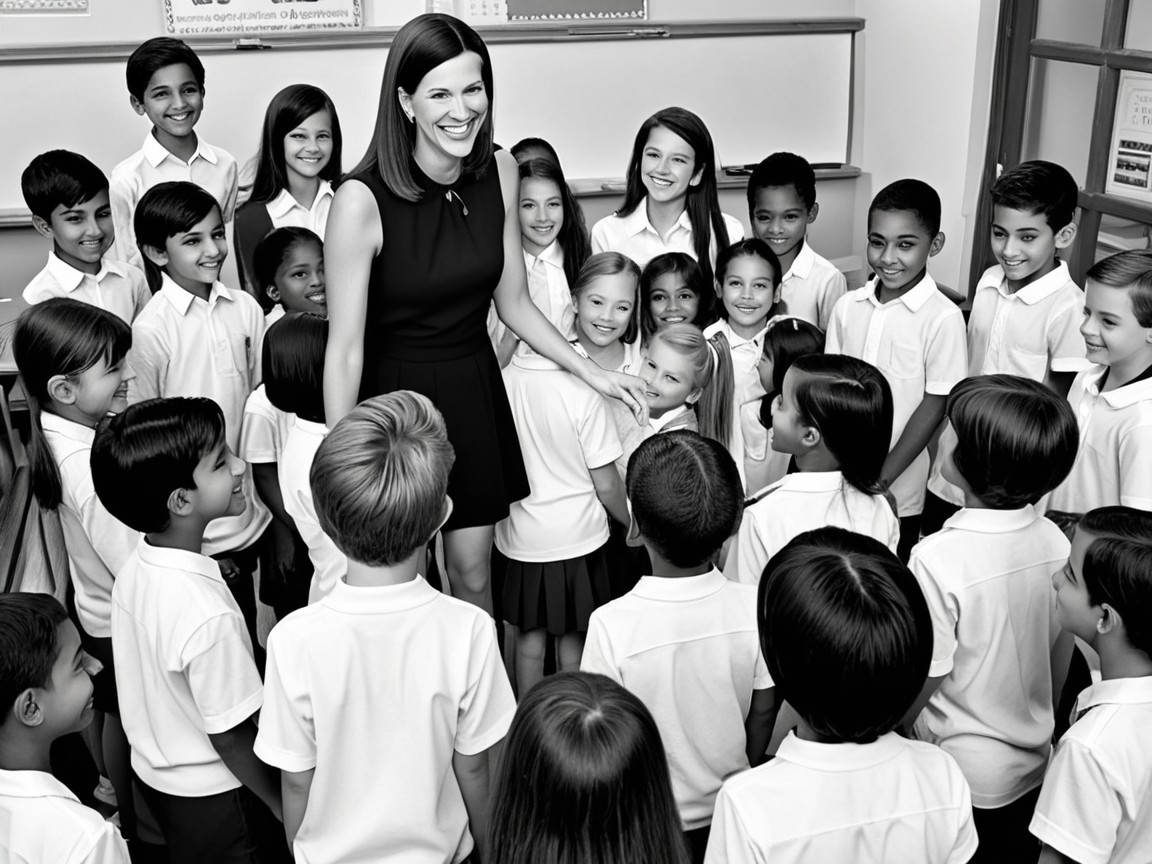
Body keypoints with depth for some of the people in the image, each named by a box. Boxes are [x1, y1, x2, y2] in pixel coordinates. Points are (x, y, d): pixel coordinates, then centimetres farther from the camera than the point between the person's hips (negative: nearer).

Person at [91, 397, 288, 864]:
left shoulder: (133, 568, -10)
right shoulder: (209, 616, -35)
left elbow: (155, 686, 2)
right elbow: (230, 737, -24)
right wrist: (287, 810, -11)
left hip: (154, 772, 7)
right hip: (214, 799, -7)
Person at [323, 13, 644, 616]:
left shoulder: (499, 173, -5)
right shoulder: (362, 200, -22)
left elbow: (513, 301, 6)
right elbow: (345, 348, -18)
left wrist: (590, 372, 4)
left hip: (474, 388, 4)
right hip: (395, 391, -4)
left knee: (473, 574, 14)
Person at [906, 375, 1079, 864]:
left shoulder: (938, 559, -28)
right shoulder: (1056, 542, -10)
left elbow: (922, 681, -20)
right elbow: (1061, 656, 3)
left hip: (959, 774, -5)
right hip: (1034, 768, 5)